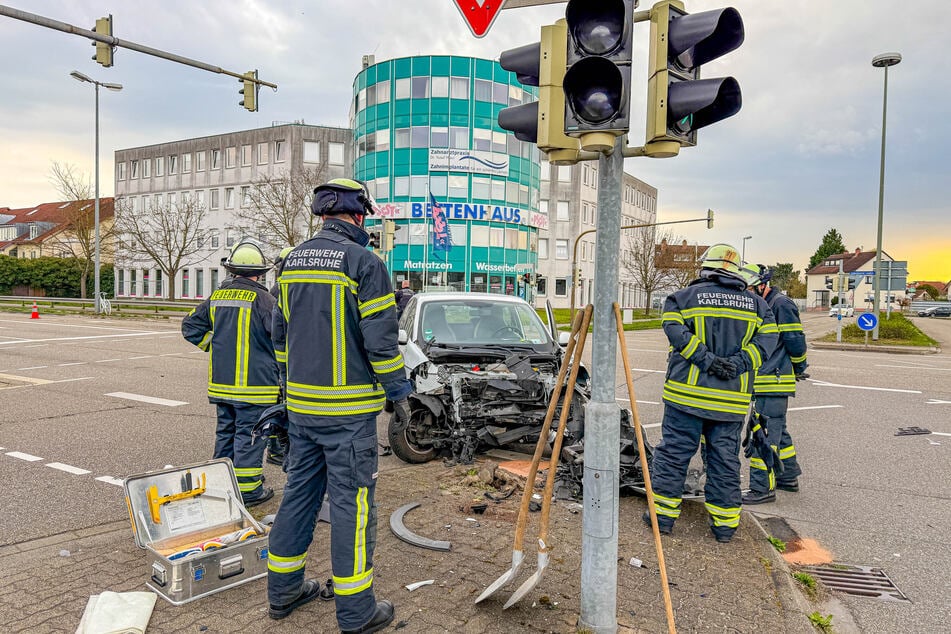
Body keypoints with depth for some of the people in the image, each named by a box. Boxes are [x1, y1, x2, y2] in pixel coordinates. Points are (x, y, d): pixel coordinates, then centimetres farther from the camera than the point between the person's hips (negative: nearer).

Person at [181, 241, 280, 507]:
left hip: (221, 381, 6)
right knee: (248, 435, 1)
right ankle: (247, 488, 6)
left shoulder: (216, 296, 7)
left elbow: (190, 326, 13)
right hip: (253, 383, -6)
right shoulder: (261, 298, -13)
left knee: (225, 430, 18)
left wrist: (216, 345, 17)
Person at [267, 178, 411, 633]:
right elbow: (380, 339, -15)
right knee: (351, 502, 1)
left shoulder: (293, 260, 10)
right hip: (348, 408, -7)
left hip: (301, 404, 7)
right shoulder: (363, 262, -12)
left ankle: (283, 589, 30)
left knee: (299, 492, 17)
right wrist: (398, 391, -4)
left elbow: (281, 332, 16)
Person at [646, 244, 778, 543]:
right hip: (732, 398, 3)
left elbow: (676, 330, -14)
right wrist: (738, 364, -9)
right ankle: (725, 523, 19)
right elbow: (767, 339, 0)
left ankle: (663, 514, 12)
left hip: (688, 393, -2)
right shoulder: (756, 304, 11)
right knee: (725, 458, 12)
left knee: (673, 452, 6)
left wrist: (707, 360, -16)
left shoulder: (684, 296, 2)